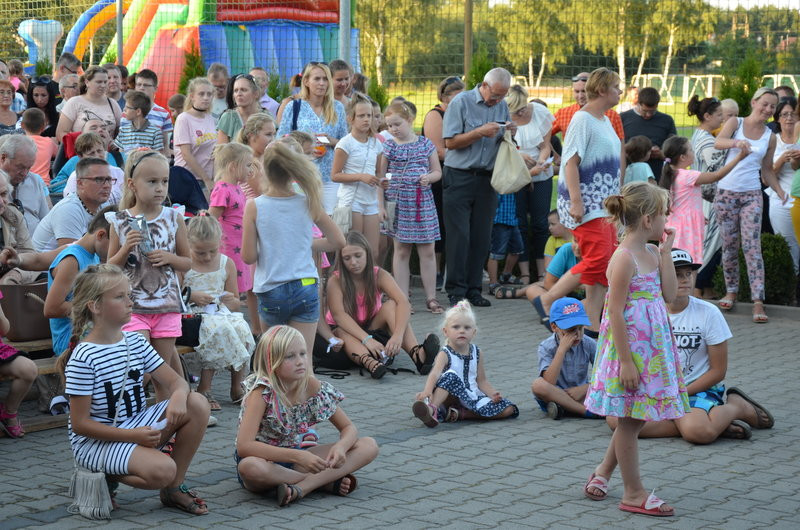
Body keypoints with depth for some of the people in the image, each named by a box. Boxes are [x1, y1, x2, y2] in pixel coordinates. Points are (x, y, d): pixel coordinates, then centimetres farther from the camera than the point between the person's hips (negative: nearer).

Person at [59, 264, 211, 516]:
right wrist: (132, 436, -24)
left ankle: (174, 489, 0)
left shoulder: (135, 342, 3)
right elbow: (80, 424, -18)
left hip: (135, 426, 8)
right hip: (95, 441, -8)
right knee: (162, 470, -32)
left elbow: (176, 381, 4)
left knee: (197, 404, -11)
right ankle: (108, 477, 0)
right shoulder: (83, 358, -19)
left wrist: (178, 396, -22)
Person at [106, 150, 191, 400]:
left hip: (167, 304, 2)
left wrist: (168, 258, -10)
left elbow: (188, 263, 10)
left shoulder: (174, 218, 3)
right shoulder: (120, 222, 0)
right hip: (132, 305, -1)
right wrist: (126, 249, -13)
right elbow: (110, 268, 5)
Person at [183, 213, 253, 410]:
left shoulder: (226, 264, 11)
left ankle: (237, 387, -12)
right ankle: (204, 389, -26)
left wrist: (231, 300, -7)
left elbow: (236, 305, 16)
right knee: (218, 329, -36)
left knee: (242, 328, -29)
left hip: (222, 313, 4)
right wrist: (191, 296, -15)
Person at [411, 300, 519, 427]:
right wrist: (427, 391, -45)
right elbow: (435, 374, -24)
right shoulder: (445, 354, -5)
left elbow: (481, 380, 15)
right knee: (451, 376, -33)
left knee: (509, 410, -13)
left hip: (473, 396, 5)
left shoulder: (476, 353, 12)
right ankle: (432, 409, -49)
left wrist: (493, 394, -7)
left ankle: (461, 413, -18)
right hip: (452, 397, -5)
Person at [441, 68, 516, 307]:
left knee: (481, 237, 4)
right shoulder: (461, 102, -5)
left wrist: (509, 133, -4)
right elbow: (451, 142, -10)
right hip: (460, 177, -5)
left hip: (487, 179, 5)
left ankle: (473, 289, 11)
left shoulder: (502, 106, 12)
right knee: (459, 236, -5)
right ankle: (456, 290, 0)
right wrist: (480, 132, -17)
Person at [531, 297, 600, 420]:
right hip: (554, 395, -2)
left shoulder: (589, 344, -6)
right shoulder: (547, 347, -13)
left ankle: (563, 408, -24)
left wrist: (585, 388, -25)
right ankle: (588, 411, -29)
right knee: (538, 385, -35)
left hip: (579, 394, 2)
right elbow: (549, 383, -27)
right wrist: (562, 349, -29)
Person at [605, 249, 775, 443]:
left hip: (699, 389, -4)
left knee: (697, 431, -37)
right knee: (615, 419, -23)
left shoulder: (709, 313, -6)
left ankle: (738, 406, 1)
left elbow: (718, 371, -5)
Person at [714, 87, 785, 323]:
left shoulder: (770, 137, 8)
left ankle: (758, 302, -12)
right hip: (726, 192, 0)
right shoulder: (735, 123, 1)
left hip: (752, 195, 0)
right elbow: (718, 142, -18)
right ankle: (731, 291, 24)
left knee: (752, 246, -9)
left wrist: (781, 192, -1)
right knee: (729, 246, 7)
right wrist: (736, 143, -38)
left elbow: (767, 171, 14)